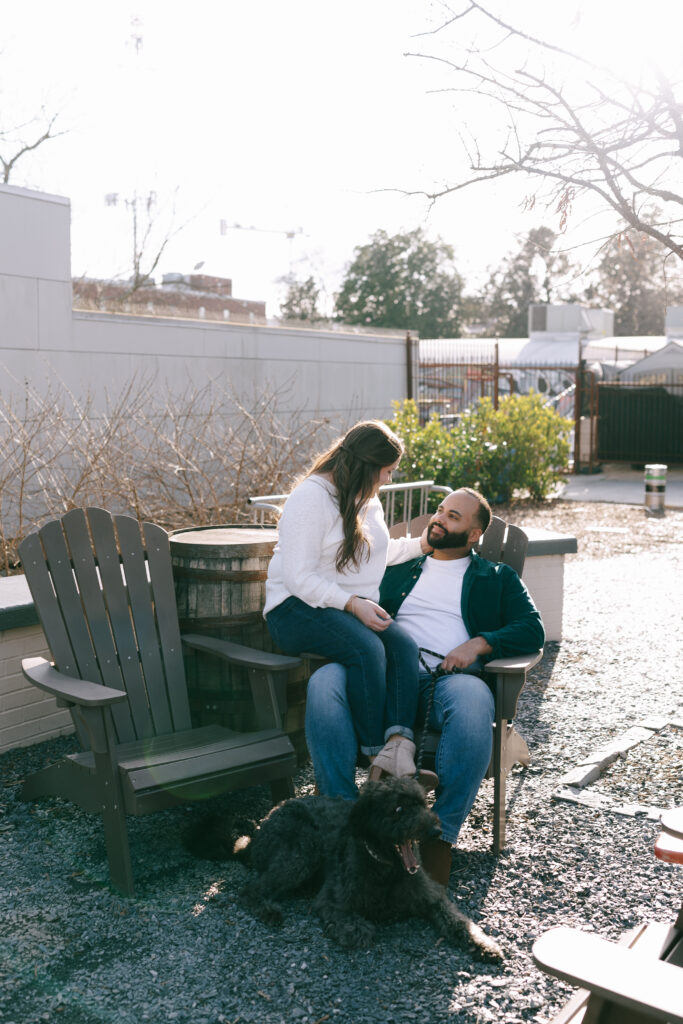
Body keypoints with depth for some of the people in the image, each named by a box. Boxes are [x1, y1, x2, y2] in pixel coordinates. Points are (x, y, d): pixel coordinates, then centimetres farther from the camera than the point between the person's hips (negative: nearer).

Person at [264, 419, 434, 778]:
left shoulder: (368, 498, 18)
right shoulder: (311, 497, -11)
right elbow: (299, 578, -19)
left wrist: (420, 544, 25)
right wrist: (352, 604, -27)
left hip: (356, 607, 7)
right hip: (299, 608, -7)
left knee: (404, 645, -25)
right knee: (368, 649, -35)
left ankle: (399, 744, -38)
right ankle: (376, 754, -27)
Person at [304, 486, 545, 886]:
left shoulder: (497, 578, 23)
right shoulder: (399, 569, 32)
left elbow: (532, 630, 10)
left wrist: (479, 643, -7)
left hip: (451, 676, -2)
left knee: (473, 700, -40)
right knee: (324, 682, -30)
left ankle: (442, 833, -26)